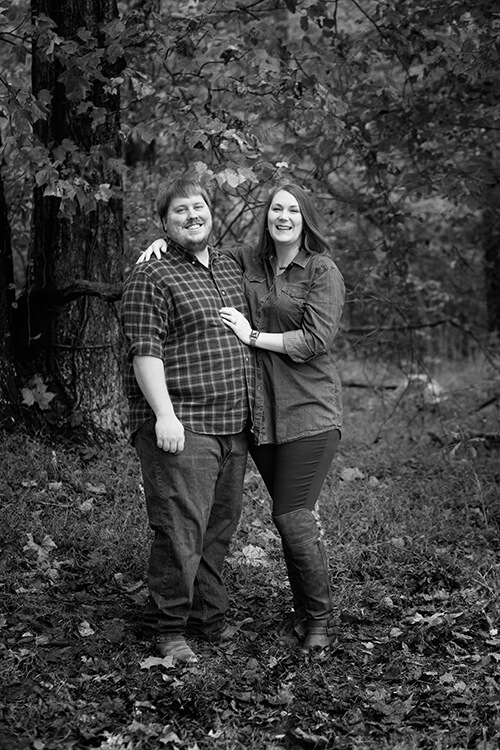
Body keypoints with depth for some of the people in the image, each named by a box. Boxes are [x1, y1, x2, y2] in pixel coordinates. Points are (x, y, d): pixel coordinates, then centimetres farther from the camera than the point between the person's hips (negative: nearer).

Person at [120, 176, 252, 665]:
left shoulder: (231, 269, 17)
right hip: (182, 425, -7)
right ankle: (166, 628, 2)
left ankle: (208, 616, 24)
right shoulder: (151, 278, -6)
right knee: (180, 526, -9)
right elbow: (144, 351, -14)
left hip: (233, 423, 8)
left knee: (220, 526, 12)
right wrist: (165, 414, -22)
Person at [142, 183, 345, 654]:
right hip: (261, 412, 5)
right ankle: (303, 610, 27)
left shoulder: (322, 271, -4)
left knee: (292, 516, -7)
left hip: (308, 411, -5)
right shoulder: (247, 263, 10)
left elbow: (316, 340, -13)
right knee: (292, 514, 13)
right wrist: (163, 243, 4)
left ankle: (321, 618, 10)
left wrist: (253, 336, -12)